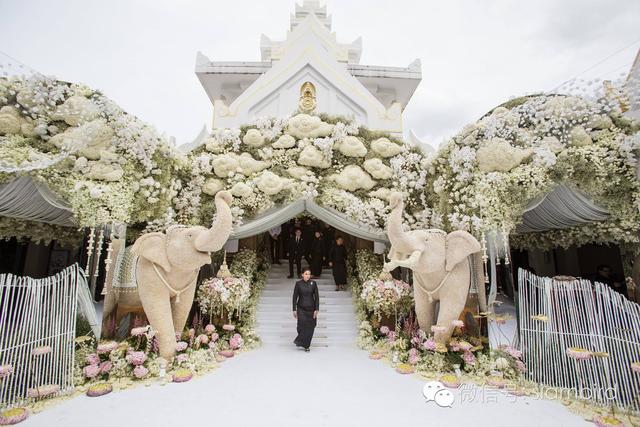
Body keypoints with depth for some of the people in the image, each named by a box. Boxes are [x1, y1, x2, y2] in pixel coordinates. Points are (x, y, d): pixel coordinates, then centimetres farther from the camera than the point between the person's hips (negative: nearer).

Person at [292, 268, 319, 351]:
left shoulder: (313, 283, -1)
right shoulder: (298, 283, -3)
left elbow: (317, 297, -1)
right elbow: (295, 297, 1)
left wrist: (317, 309, -8)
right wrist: (294, 310, -2)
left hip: (311, 308, 1)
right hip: (301, 308, -1)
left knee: (310, 327, 2)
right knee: (302, 325, -13)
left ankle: (307, 345, 17)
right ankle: (301, 342, 9)